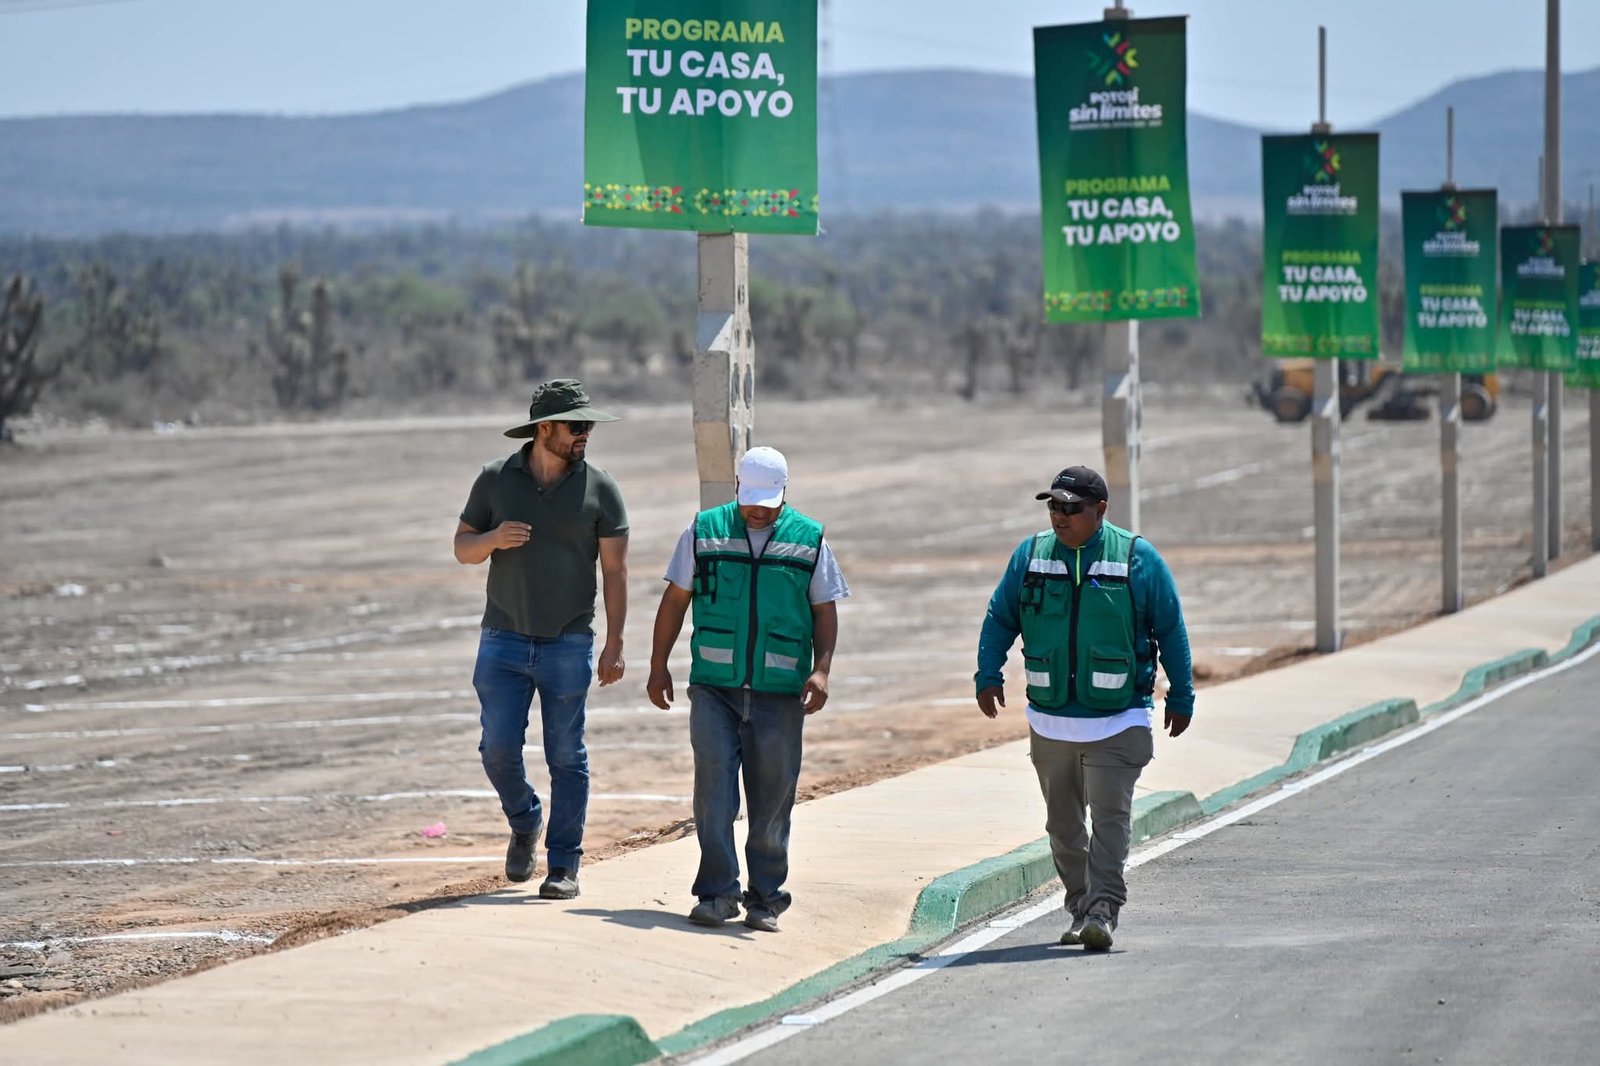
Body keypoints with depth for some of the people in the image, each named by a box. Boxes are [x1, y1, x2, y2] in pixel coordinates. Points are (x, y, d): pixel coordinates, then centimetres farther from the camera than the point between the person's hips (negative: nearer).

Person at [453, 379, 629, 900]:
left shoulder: (599, 488, -1)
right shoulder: (496, 479, 2)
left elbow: (615, 570, -1)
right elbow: (462, 548, 8)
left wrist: (615, 643, -8)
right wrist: (494, 538, -16)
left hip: (568, 643, -1)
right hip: (504, 640, 1)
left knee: (566, 756, 0)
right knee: (499, 749, -4)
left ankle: (564, 865, 7)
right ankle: (524, 825, 24)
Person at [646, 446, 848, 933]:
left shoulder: (809, 540, 7)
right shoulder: (704, 531, 7)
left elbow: (825, 610, 9)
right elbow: (675, 600, 12)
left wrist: (821, 669, -6)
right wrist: (658, 667, 8)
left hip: (779, 692, 0)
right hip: (714, 687, 0)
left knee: (772, 798, 3)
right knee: (713, 784, -9)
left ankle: (765, 899, 10)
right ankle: (717, 892, -5)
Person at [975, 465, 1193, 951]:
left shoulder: (1138, 558, -2)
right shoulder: (1031, 555, 5)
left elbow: (1171, 631, 4)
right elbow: (999, 619, 11)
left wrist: (1180, 697, 7)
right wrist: (989, 675, -3)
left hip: (1117, 723, -4)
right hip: (1050, 723, 4)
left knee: (1109, 817, -12)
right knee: (1063, 824, 9)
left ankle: (1103, 911, -14)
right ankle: (1081, 910, 20)